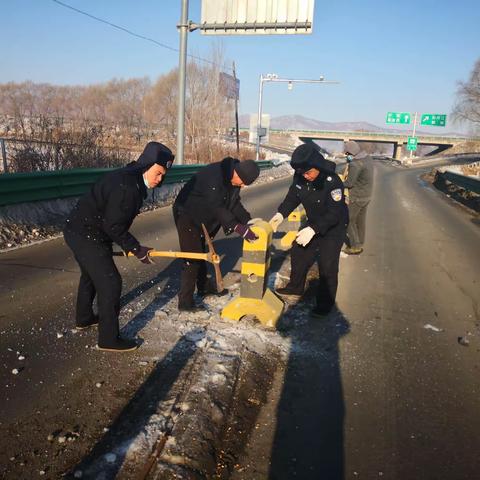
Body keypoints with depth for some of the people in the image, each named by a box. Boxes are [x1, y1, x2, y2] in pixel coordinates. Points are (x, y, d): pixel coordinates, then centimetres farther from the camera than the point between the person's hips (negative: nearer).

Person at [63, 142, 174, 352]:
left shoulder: (130, 179, 7)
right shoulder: (127, 186, -25)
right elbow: (113, 226, -23)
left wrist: (130, 246, 12)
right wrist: (137, 249, -15)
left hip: (79, 230, 11)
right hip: (86, 235, -11)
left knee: (90, 274, 27)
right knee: (110, 282, -6)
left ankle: (84, 318, 49)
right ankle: (109, 339, 5)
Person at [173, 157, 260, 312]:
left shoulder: (232, 178, -4)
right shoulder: (214, 175, -32)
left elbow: (234, 203, 3)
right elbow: (217, 207, -38)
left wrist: (247, 220, -11)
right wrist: (238, 227, -43)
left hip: (201, 217, 9)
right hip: (187, 215, -9)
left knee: (200, 253, 22)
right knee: (192, 258, -9)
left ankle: (204, 287, 40)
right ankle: (185, 302, -2)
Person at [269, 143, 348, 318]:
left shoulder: (332, 181, -32)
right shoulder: (300, 177, -13)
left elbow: (334, 214, -33)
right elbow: (292, 197, 0)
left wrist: (313, 230, -41)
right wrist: (281, 214, -15)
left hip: (334, 227, -7)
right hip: (313, 223, 7)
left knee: (327, 266, -7)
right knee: (298, 253, 15)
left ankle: (325, 303, 11)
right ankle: (295, 287, 37)